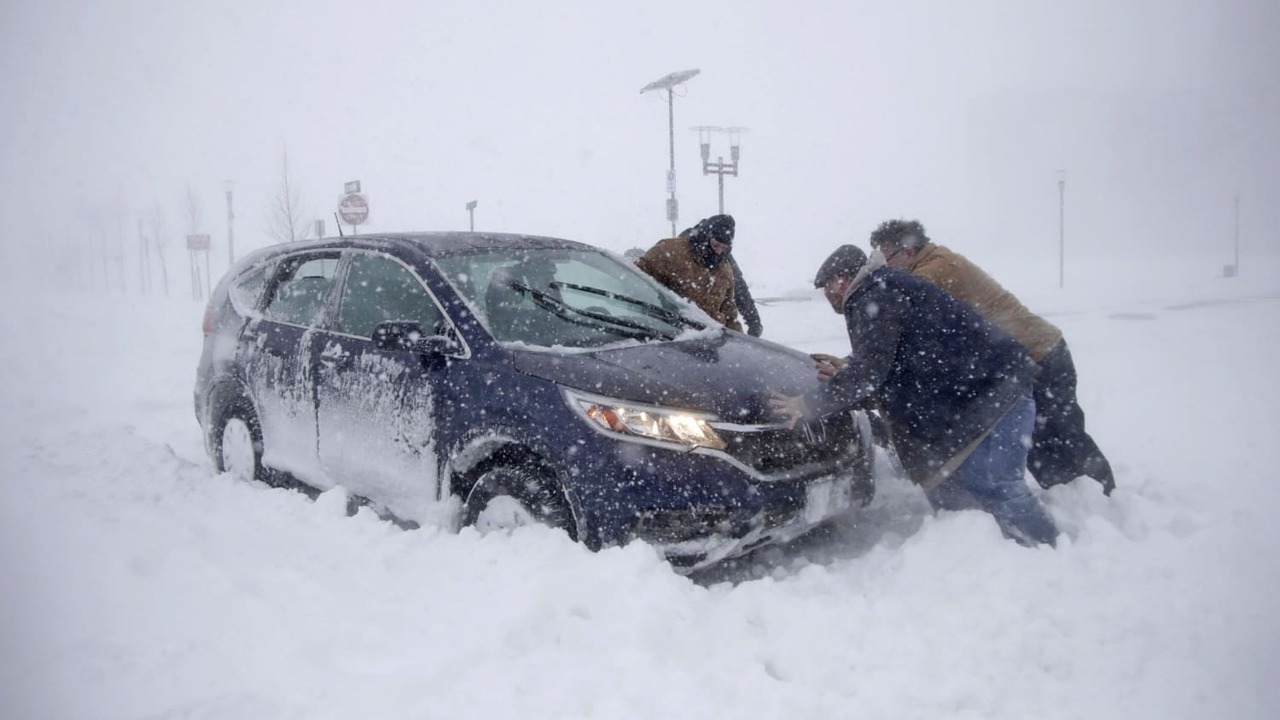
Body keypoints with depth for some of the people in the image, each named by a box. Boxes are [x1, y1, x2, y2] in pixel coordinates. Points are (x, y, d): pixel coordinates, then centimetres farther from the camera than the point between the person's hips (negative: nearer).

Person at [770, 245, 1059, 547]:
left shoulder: (876, 295, -9)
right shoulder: (880, 294, 23)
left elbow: (869, 370, -18)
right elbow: (896, 373, 24)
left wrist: (809, 404, -10)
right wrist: (848, 376, 19)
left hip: (993, 392, -10)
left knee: (996, 489, -13)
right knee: (945, 487, 9)